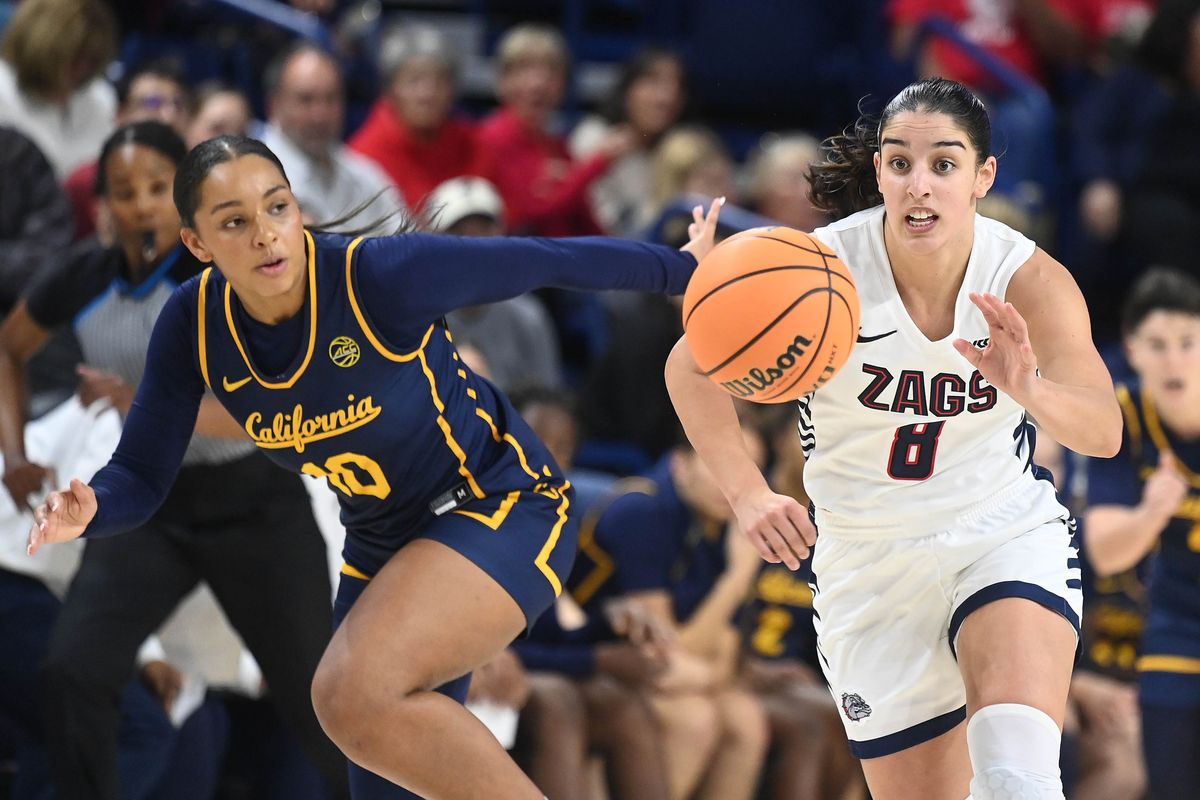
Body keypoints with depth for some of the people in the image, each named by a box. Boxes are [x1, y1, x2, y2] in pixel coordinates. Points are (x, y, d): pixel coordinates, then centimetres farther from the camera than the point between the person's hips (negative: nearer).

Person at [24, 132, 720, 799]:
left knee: (354, 695, -30)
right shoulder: (194, 326, -12)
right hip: (384, 545, 7)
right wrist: (87, 509, -29)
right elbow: (142, 475, -6)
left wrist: (683, 270, -4)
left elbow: (543, 262, -15)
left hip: (505, 506, -7)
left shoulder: (382, 275, -27)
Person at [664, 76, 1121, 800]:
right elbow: (692, 366, -5)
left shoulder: (1030, 280, -16)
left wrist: (1028, 390, -51)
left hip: (1006, 537, -1)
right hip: (873, 567, 1)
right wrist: (748, 493, -20)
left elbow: (1104, 432, -28)